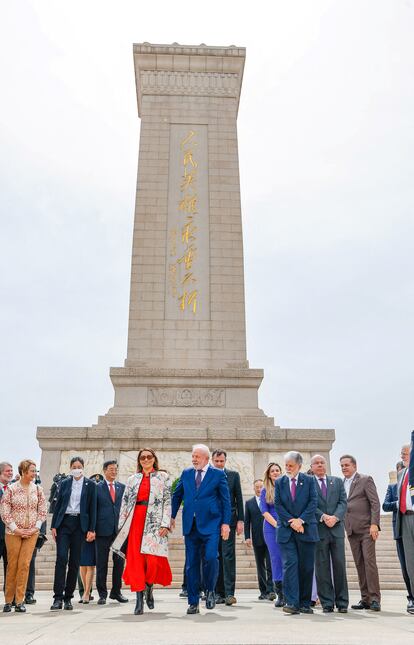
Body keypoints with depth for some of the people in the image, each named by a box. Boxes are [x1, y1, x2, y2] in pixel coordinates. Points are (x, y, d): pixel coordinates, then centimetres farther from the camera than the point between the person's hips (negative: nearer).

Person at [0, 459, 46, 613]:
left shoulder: (37, 489, 4)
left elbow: (42, 511, 7)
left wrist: (36, 528, -4)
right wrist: (16, 529, -10)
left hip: (32, 533, 2)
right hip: (13, 532, -2)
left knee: (24, 565, -3)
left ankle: (19, 601, 5)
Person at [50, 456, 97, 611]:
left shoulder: (90, 485, 4)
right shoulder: (64, 483, 9)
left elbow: (93, 508, 2)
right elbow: (58, 505, 9)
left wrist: (91, 529, -4)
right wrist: (53, 526, 1)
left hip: (80, 524, 0)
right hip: (64, 522, 1)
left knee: (74, 561, 3)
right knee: (61, 558, -12)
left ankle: (68, 598, 12)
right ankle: (58, 597, -9)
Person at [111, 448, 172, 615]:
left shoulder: (163, 477, 7)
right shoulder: (132, 479, 15)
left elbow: (168, 501, 0)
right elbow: (125, 502, 13)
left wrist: (165, 524, -10)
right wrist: (122, 525, 5)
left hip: (154, 521, -2)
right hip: (135, 521, 3)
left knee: (153, 558, -8)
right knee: (136, 559, -2)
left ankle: (149, 588, 20)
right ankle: (139, 599, 4)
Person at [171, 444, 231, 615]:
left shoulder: (218, 474, 1)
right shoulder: (186, 473, 11)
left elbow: (226, 500, 1)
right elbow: (177, 496, 17)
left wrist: (226, 523, -4)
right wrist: (171, 516, 10)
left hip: (211, 524, -3)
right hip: (190, 525, 3)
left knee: (210, 557, -17)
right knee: (191, 564, 5)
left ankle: (210, 591, 10)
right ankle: (193, 603, 15)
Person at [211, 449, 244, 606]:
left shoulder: (233, 475, 6)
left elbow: (239, 498, 5)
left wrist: (240, 520, -1)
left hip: (229, 521, -1)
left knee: (228, 556, -7)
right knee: (215, 558, 5)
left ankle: (229, 593, -5)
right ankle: (219, 593, 13)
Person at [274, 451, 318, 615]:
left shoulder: (309, 480, 5)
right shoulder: (279, 482, 7)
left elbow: (313, 502, -2)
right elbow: (277, 505, 1)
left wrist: (301, 520, -12)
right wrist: (291, 521, -10)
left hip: (306, 529, 0)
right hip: (286, 531, 0)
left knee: (306, 567, 5)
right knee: (290, 564, -10)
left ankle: (305, 604, 15)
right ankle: (292, 603, -9)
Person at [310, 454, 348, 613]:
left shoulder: (337, 481, 14)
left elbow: (343, 502, 5)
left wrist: (335, 517, -11)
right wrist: (323, 517, -15)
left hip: (336, 528, 2)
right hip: (318, 530, -2)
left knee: (339, 565, 4)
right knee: (322, 567, 1)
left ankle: (342, 602, 13)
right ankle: (327, 603, 9)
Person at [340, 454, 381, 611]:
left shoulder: (365, 480, -1)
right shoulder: (341, 484, 15)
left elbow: (375, 503, -6)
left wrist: (374, 524, -15)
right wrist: (344, 526, 8)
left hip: (366, 528, -5)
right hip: (351, 530, 5)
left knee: (369, 562, -9)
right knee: (359, 564, 6)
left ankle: (375, 598, -3)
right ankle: (365, 598, 11)